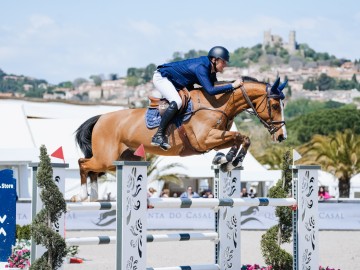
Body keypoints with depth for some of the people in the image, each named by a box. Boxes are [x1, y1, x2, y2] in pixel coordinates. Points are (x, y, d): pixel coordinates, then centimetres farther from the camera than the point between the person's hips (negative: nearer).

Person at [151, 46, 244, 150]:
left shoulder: (211, 71, -4)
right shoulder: (200, 67, -31)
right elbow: (210, 90, -40)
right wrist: (233, 86, -37)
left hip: (174, 82, 10)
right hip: (161, 77, -10)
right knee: (176, 102, -30)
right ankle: (158, 136, -29)